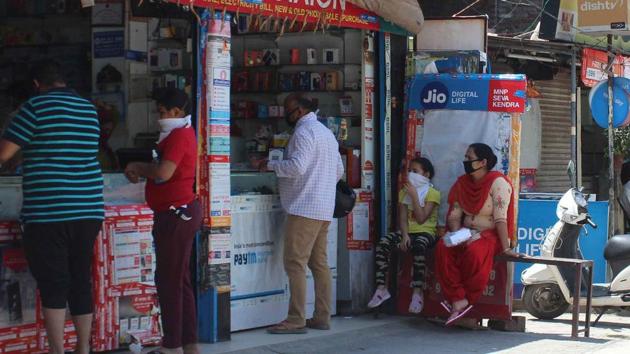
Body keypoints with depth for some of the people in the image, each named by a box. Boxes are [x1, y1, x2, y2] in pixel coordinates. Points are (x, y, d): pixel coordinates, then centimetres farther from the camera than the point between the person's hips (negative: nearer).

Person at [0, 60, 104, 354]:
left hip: (48, 211, -5)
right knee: (81, 280, 11)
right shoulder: (89, 109, 12)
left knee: (53, 284, -2)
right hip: (88, 209, 5)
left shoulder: (36, 106, -6)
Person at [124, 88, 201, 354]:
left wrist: (137, 167, -9)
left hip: (176, 214, -11)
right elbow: (164, 171, 20)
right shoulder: (181, 134, 17)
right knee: (179, 281, 14)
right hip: (179, 213, 11)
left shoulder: (179, 135, -16)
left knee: (169, 280, -6)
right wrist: (142, 170, 3)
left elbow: (163, 173, -26)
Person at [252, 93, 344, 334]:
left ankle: (296, 320, -11)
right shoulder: (327, 132, 21)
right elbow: (339, 170, 24)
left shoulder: (304, 132, -10)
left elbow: (297, 166, -21)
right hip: (324, 209, 10)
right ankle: (322, 317, 10)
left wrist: (269, 165, -10)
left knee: (295, 263, -9)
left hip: (304, 208, -10)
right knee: (319, 263, 10)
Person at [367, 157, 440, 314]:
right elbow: (402, 218, 3)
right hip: (407, 231, 5)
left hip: (426, 232, -5)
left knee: (419, 247, -39)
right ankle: (381, 288, -20)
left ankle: (417, 292, -36)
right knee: (382, 244, -22)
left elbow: (421, 219, -14)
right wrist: (404, 235, -15)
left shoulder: (432, 193, -3)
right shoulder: (404, 193, 14)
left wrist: (414, 195, -14)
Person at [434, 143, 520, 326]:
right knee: (442, 248, -24)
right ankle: (459, 300, -28)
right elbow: (454, 215, 6)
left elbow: (500, 218, -18)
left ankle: (462, 301, -20)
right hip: (466, 233, 6)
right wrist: (457, 234, -14)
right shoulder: (462, 183, 9)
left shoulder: (497, 182, -11)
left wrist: (505, 248, -21)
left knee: (475, 251, -37)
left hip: (491, 234, -6)